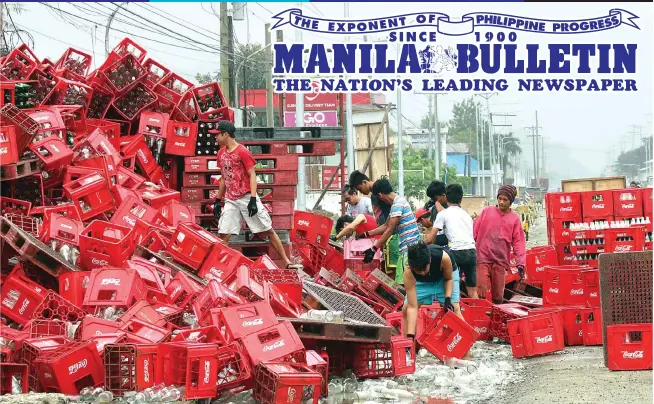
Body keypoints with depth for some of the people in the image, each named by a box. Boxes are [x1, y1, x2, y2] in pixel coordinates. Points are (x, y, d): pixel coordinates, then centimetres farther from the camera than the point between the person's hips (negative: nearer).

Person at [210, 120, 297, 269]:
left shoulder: (242, 152, -11)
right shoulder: (221, 153, 10)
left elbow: (252, 176, -12)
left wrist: (253, 199, -19)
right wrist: (218, 200, 17)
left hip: (246, 198, -6)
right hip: (230, 201, 6)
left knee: (268, 230, -1)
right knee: (223, 235, -3)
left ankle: (286, 261, 5)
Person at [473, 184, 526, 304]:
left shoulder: (515, 218, 7)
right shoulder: (487, 211, 5)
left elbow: (518, 242, 4)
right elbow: (474, 231, 7)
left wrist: (520, 264, -3)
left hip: (501, 261, 1)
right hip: (483, 258, -1)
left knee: (498, 295, 5)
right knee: (480, 292, -9)